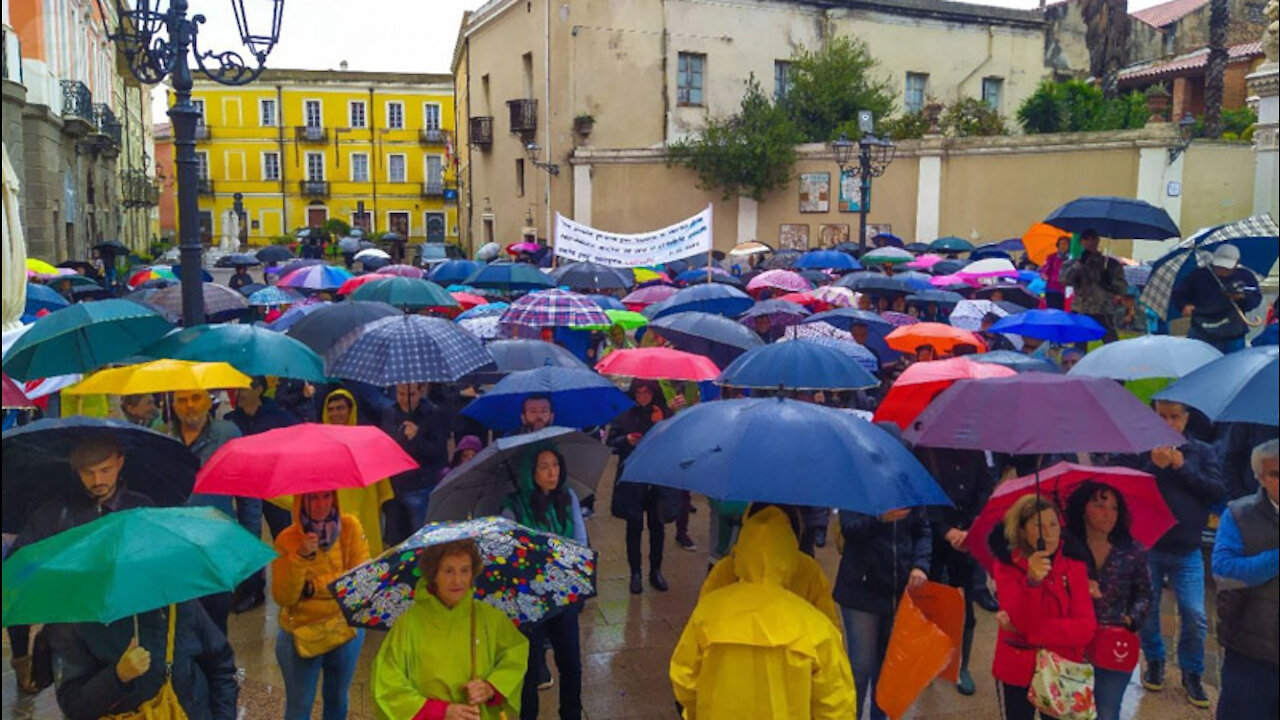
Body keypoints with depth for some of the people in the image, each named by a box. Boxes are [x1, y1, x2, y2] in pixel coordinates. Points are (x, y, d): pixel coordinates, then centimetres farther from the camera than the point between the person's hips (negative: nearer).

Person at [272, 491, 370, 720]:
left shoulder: (350, 527, -11)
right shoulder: (287, 539, -14)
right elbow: (282, 597, -18)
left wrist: (314, 586, -19)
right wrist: (301, 557, -30)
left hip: (346, 629, 1)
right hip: (300, 634, -1)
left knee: (337, 699, 20)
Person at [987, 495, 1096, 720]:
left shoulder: (1074, 566, -4)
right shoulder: (1007, 566, -10)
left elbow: (1085, 628, -14)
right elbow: (1022, 621, -23)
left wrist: (1030, 630, -22)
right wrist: (1032, 581, -40)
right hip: (1017, 671, -2)